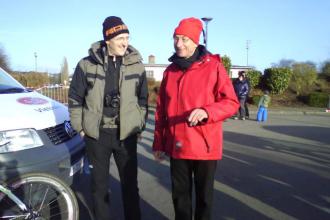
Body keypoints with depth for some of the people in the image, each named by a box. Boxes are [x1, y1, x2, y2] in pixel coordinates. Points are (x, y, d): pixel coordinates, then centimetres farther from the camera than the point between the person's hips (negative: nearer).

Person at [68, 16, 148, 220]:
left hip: (126, 134, 1)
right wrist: (80, 127, 1)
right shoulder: (87, 65, -4)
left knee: (130, 183, 11)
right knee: (99, 184, 13)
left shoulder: (137, 66, -1)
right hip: (96, 135, 0)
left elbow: (142, 100, 5)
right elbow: (75, 99, 3)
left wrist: (139, 127, 3)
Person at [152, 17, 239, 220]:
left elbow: (231, 102, -9)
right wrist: (159, 143, 12)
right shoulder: (170, 70, 7)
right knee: (180, 194, 16)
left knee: (204, 195, 13)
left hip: (204, 145, -3)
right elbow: (161, 110, 11)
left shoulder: (213, 66, -6)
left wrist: (206, 112, -27)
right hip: (177, 145, 4)